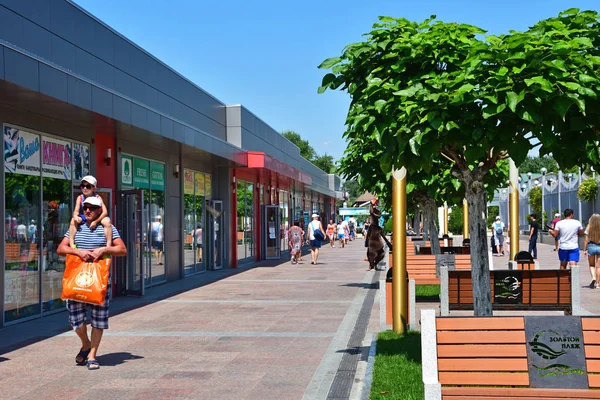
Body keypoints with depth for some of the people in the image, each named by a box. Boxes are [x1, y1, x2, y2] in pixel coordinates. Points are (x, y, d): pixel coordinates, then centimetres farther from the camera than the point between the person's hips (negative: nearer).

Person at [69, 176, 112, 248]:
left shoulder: (97, 198, -10)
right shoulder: (80, 198, -1)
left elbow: (105, 212, -19)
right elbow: (76, 211, -8)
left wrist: (96, 221, -32)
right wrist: (75, 216, -33)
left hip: (97, 218, -3)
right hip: (83, 218, 3)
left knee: (107, 221, -32)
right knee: (73, 220, -24)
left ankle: (108, 244, -31)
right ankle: (72, 244, -22)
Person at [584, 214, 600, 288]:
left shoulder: (589, 228, -6)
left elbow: (586, 240, -4)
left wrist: (584, 250, 3)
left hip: (591, 246, 0)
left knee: (592, 265, 16)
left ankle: (593, 278, -8)